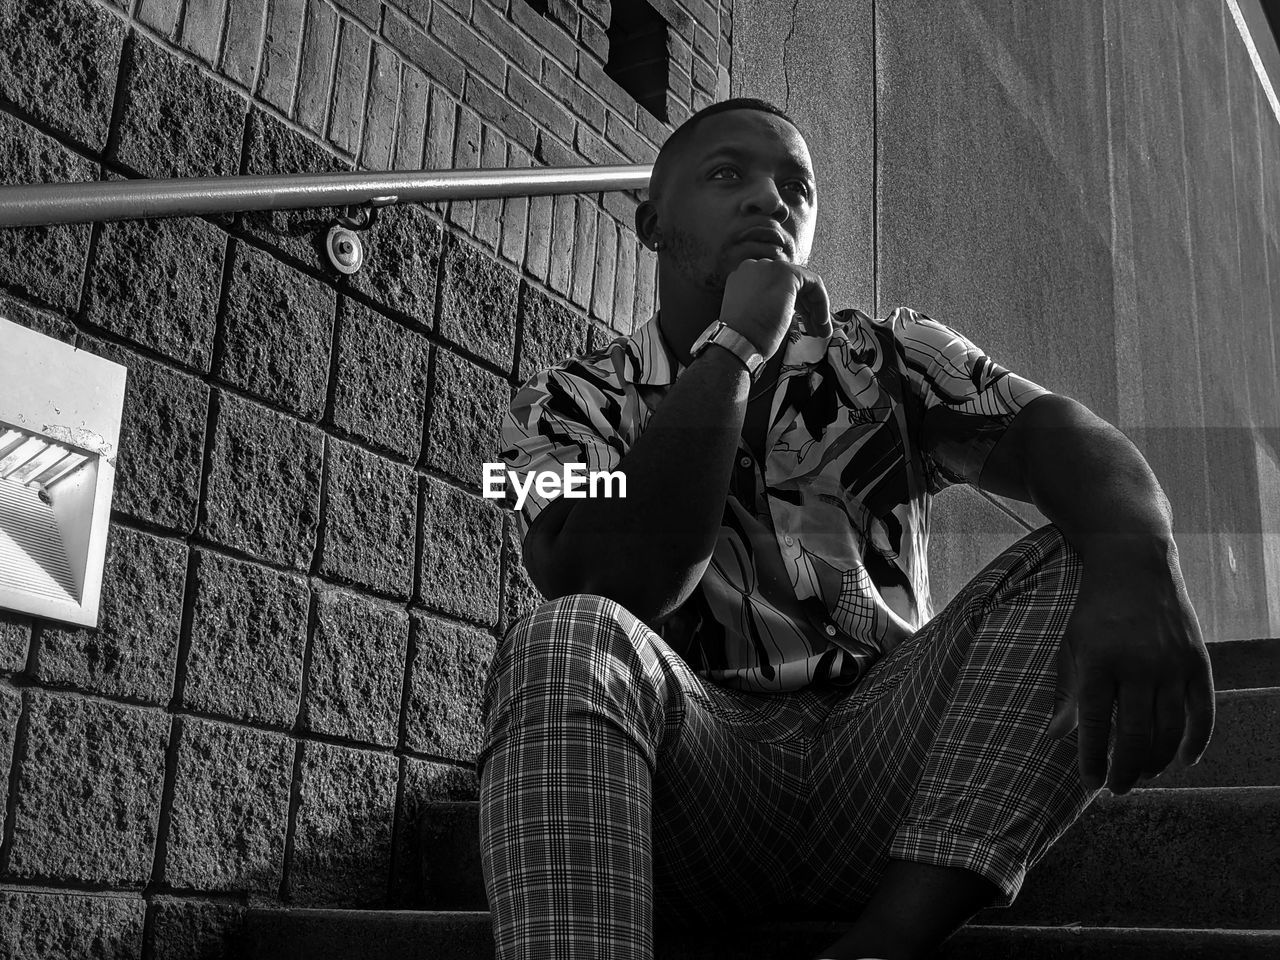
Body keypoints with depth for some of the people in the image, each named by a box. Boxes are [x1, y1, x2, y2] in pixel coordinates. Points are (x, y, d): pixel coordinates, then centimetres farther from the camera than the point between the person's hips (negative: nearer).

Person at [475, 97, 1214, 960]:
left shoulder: (889, 360, 12)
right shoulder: (567, 404, 7)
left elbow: (1068, 438, -7)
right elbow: (617, 587, -13)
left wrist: (1137, 562, -30)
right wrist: (733, 346, -9)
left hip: (882, 761, 3)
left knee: (1080, 565, -17)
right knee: (567, 641, -31)